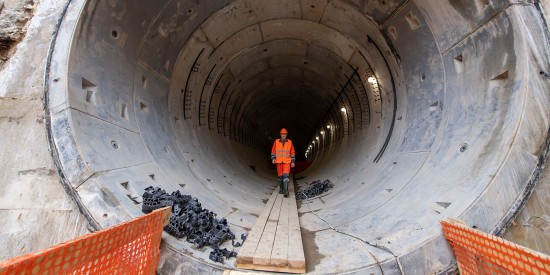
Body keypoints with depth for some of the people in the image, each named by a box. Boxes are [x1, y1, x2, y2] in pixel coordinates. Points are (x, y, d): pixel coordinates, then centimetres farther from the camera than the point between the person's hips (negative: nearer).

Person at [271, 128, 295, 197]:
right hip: (279, 162, 2)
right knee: (280, 176, 10)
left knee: (286, 175, -14)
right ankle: (281, 189, 29)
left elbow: (293, 152, 7)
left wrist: (293, 162, 4)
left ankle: (286, 191, -17)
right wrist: (273, 158, -5)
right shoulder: (276, 141, 3)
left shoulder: (289, 142, 2)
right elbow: (273, 151, 9)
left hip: (287, 162, -2)